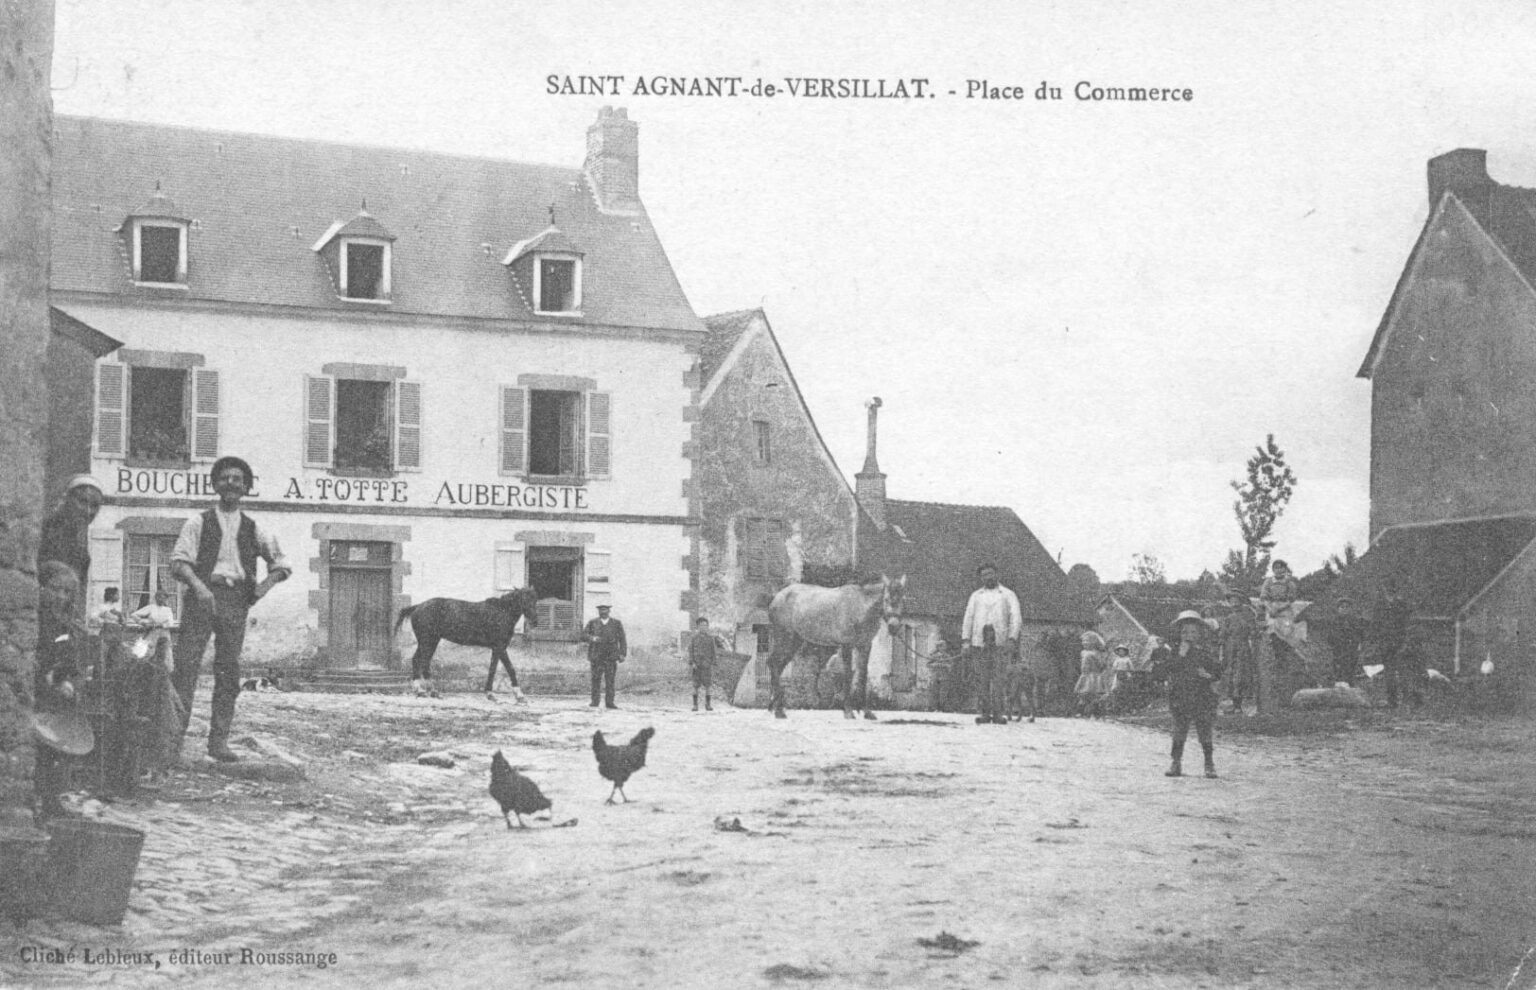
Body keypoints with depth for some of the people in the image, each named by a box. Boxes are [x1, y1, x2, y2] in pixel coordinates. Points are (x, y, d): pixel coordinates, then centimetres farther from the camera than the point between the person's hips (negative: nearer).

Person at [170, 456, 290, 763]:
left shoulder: (253, 529, 15)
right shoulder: (199, 522, 7)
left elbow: (282, 564, 22)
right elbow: (179, 561, -2)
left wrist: (266, 584, 4)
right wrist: (198, 586, -19)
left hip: (236, 599, 3)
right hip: (203, 595, -3)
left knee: (229, 671, 2)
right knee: (186, 665, -10)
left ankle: (219, 740, 7)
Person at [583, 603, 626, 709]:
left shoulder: (617, 624, 10)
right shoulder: (592, 623, 11)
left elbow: (622, 639, 7)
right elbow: (583, 634, 3)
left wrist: (622, 654, -2)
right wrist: (592, 638, -18)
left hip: (611, 656, 0)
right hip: (596, 655, 0)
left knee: (610, 679, -4)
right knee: (595, 679, -2)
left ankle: (609, 702, -2)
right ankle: (594, 701, 3)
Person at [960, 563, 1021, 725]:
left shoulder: (1008, 594, 13)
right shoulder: (976, 596, 20)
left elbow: (1016, 618, 5)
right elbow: (968, 618, 15)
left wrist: (1012, 639, -9)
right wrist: (966, 641, 3)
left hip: (1000, 643, -2)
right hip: (979, 643, 2)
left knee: (999, 679, -11)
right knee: (981, 679, -4)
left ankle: (999, 713, -10)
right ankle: (983, 712, -2)